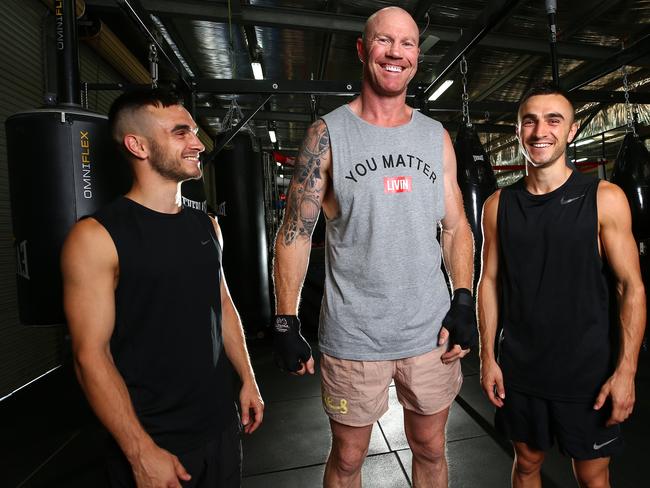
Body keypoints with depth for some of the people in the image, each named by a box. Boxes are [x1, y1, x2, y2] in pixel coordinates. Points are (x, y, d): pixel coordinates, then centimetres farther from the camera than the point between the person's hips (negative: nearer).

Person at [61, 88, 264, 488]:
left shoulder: (207, 225, 3)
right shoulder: (97, 237, -15)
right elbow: (91, 355, -16)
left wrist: (248, 379, 8)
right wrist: (142, 454, -16)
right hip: (151, 438, -5)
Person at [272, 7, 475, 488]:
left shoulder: (437, 136, 7)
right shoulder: (327, 134, -4)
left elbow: (457, 226, 9)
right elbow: (295, 233, -6)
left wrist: (463, 302, -1)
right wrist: (286, 324, -10)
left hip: (432, 332, 4)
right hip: (352, 336, -3)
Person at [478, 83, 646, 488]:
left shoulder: (604, 199, -7)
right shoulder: (498, 205, -1)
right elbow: (490, 281, 2)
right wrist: (488, 357, 0)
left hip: (588, 372, -1)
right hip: (519, 371, 2)